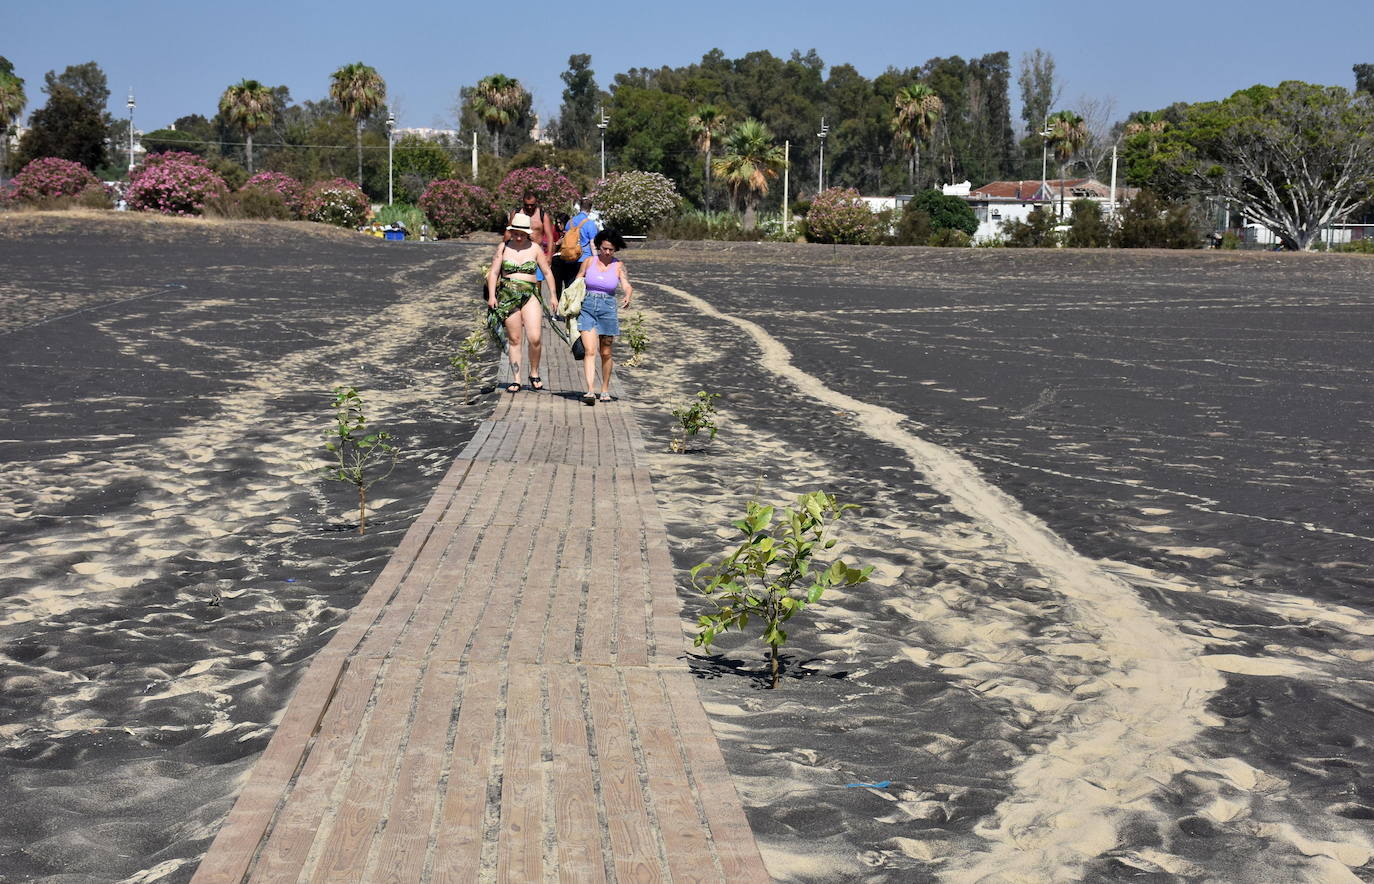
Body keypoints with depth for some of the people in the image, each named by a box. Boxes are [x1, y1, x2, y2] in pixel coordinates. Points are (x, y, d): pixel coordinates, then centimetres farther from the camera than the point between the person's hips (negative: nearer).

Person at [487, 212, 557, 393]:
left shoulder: (534, 249, 6)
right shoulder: (503, 248, 6)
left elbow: (547, 272, 11)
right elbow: (493, 272, 5)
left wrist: (553, 296, 8)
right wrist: (491, 295, -5)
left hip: (530, 296, -1)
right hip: (507, 296, 1)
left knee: (535, 338, -13)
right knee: (514, 339, 2)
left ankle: (534, 374, 9)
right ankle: (515, 380, 9)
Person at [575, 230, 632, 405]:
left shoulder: (618, 265, 1)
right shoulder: (589, 261, 3)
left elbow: (627, 286, -10)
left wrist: (627, 296, -32)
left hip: (608, 309, 0)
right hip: (587, 307, 0)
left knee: (605, 353, 8)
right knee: (590, 350, -12)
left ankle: (605, 390, 25)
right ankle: (590, 391, -19)